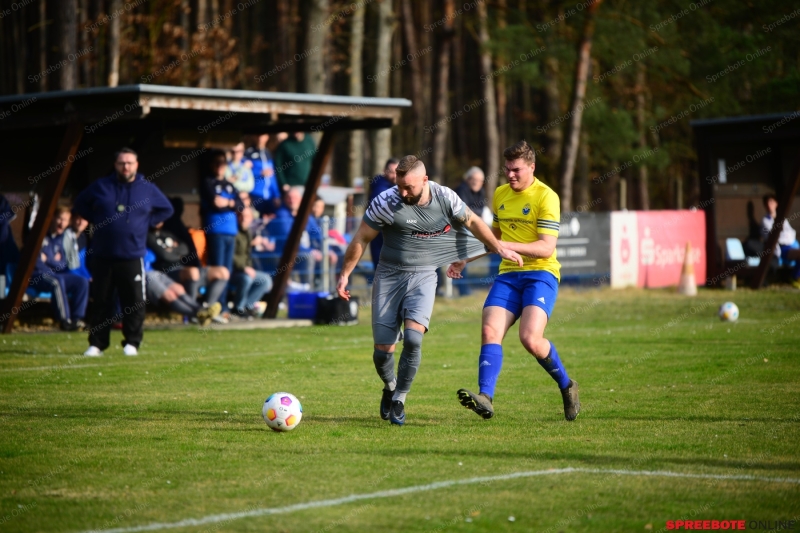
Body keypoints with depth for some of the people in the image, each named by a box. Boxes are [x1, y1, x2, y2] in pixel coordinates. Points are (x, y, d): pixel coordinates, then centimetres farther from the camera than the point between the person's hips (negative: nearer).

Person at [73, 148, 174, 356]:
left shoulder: (148, 189, 5)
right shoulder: (101, 187, 6)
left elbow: (166, 209, 18)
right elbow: (80, 204, 19)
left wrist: (146, 222, 6)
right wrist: (96, 220, 6)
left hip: (132, 256, -1)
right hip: (102, 255, 1)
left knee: (134, 302, -2)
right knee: (100, 302, 3)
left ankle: (132, 343, 8)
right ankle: (96, 344, 8)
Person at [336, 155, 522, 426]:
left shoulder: (445, 197, -7)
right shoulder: (385, 203, -15)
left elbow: (472, 222, 12)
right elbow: (361, 239, -4)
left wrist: (499, 248, 15)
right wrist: (344, 275, -3)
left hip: (423, 276, 1)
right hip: (389, 275, -1)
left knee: (413, 337, -23)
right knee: (382, 350, -3)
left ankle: (399, 399, -4)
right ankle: (390, 388, 31)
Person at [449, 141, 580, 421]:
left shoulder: (546, 197, -9)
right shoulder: (500, 194, 13)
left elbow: (547, 248, -16)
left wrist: (507, 246, -25)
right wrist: (465, 258, 25)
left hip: (540, 273, -6)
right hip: (508, 275, 6)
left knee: (530, 338, -22)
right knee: (490, 331, -17)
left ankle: (566, 386, 3)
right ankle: (485, 397, -27)